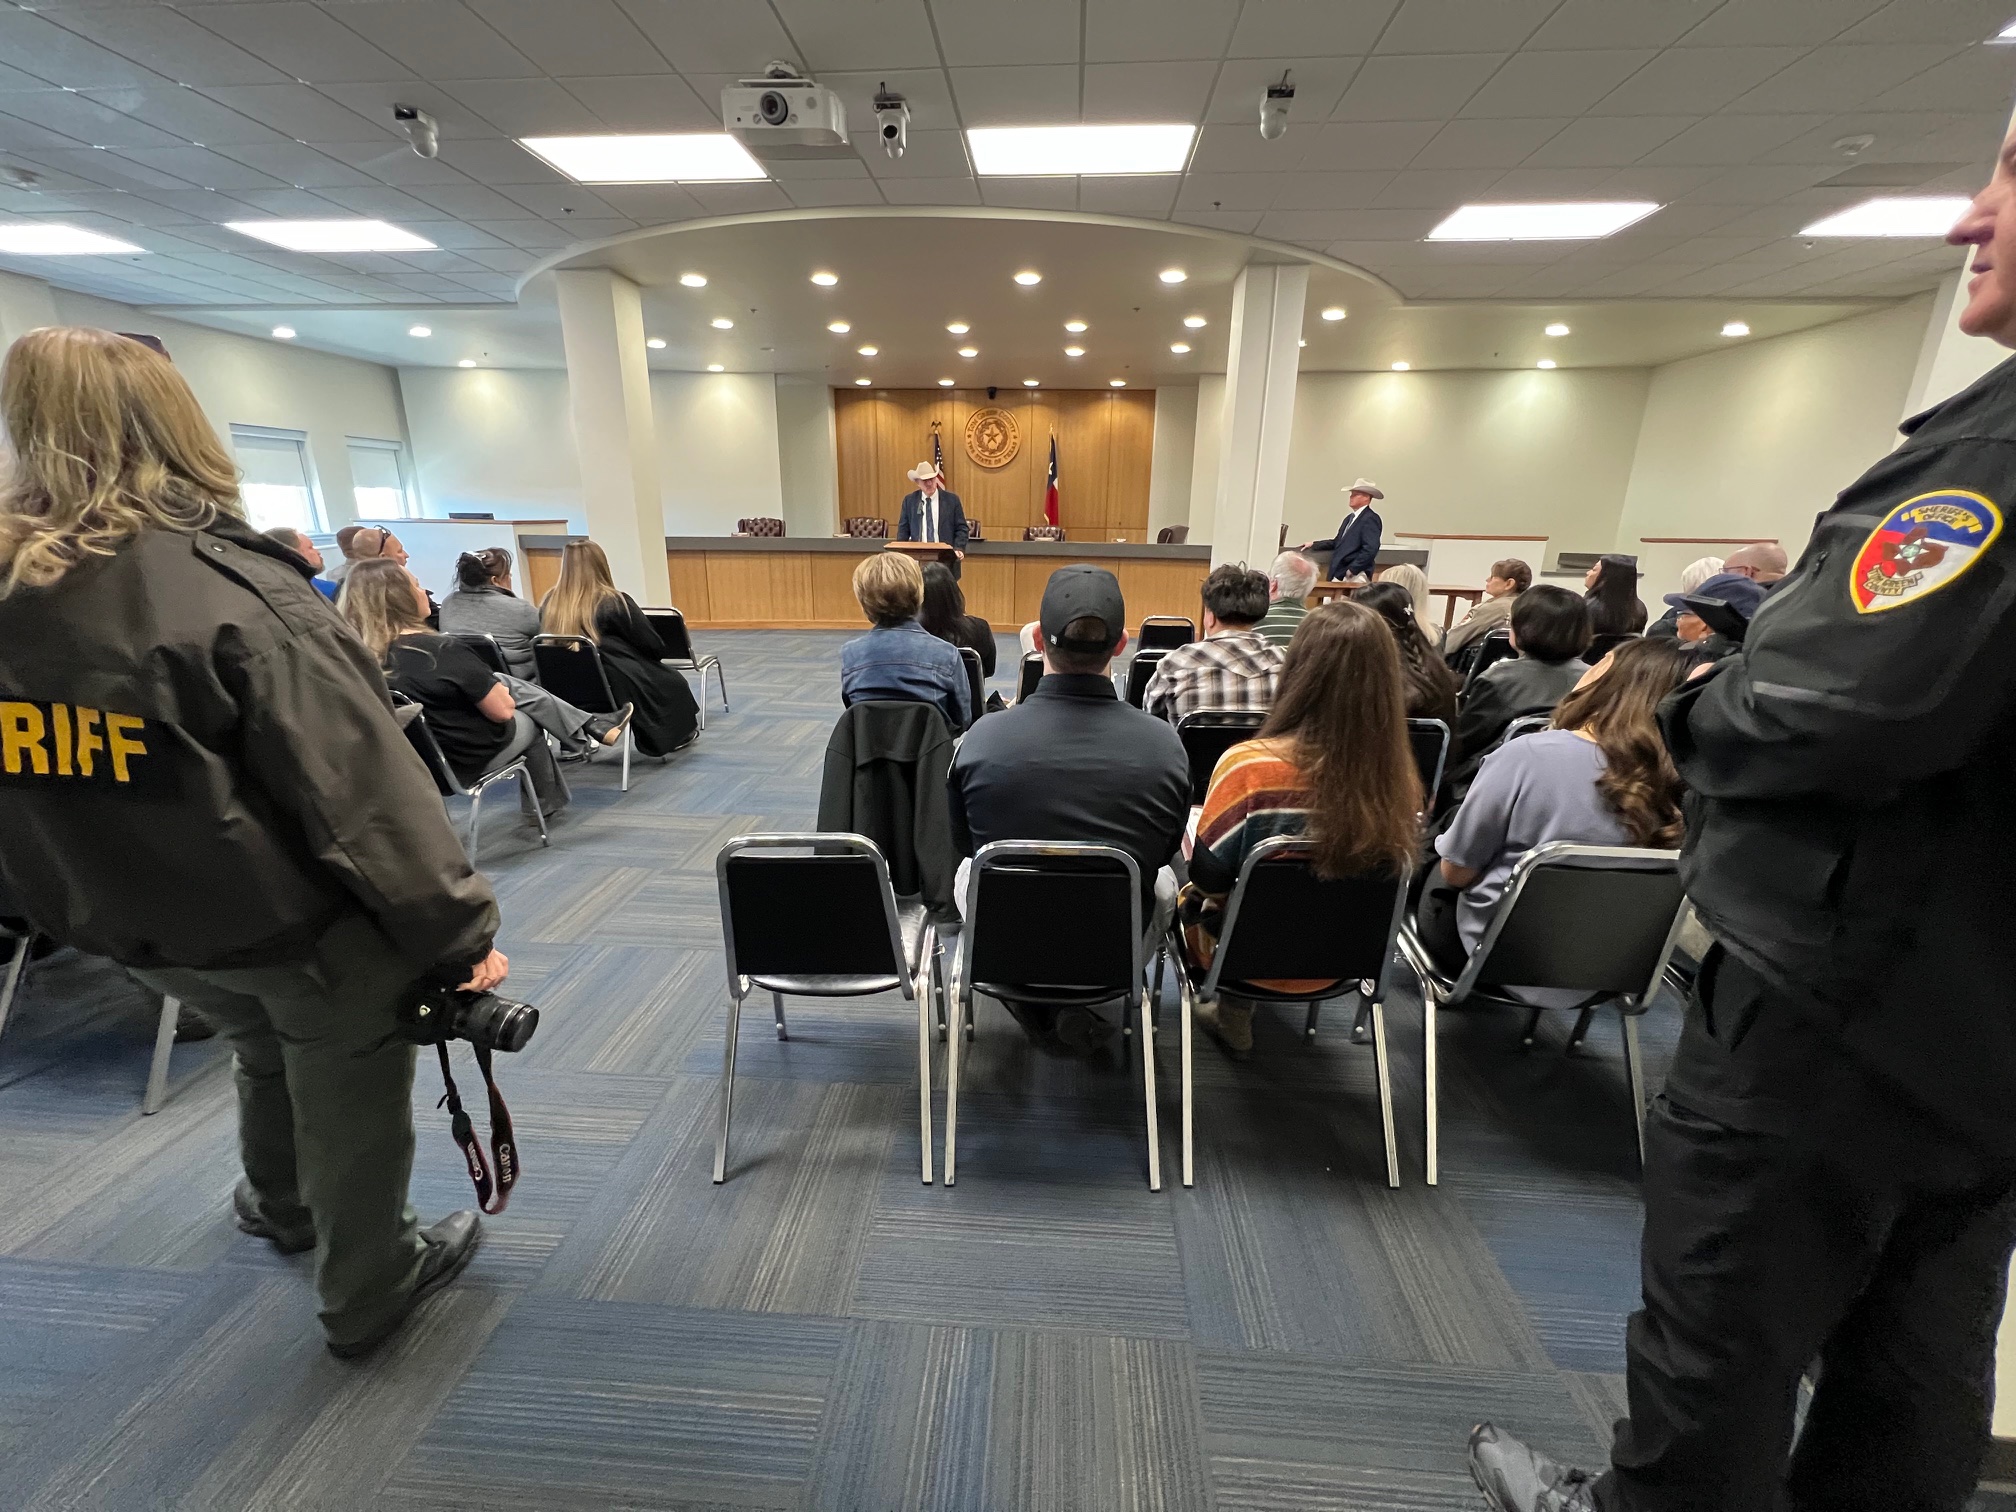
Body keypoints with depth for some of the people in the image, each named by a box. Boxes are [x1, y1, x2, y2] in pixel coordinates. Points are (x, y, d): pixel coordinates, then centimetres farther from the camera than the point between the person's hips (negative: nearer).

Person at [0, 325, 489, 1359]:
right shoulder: (233, 591, -24)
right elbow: (365, 788, -28)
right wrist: (459, 935, -21)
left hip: (127, 928, 7)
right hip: (296, 925, -7)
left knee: (265, 1044, 32)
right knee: (347, 1089, 15)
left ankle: (278, 1207, 58)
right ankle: (367, 1292, 36)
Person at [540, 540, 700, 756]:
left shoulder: (548, 605, -1)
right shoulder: (615, 602, -15)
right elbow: (655, 648, -8)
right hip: (619, 691, -5)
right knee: (673, 682, 23)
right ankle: (679, 735, 43)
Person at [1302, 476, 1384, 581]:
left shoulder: (1370, 519, -11)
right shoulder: (1350, 517, 18)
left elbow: (1371, 549, -20)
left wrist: (1353, 569, -18)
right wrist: (1313, 544, 17)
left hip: (1354, 576, -9)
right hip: (1338, 574, 9)